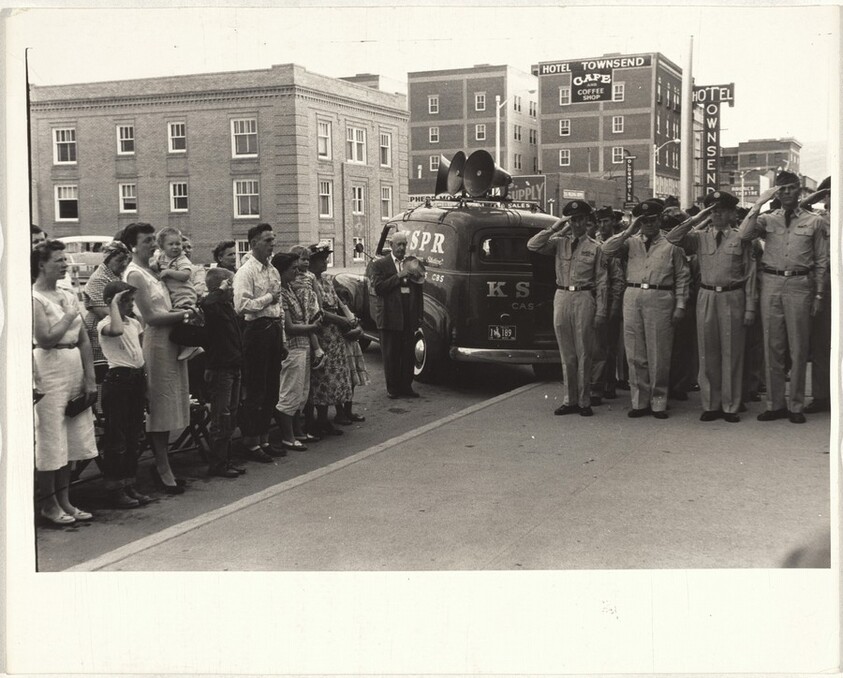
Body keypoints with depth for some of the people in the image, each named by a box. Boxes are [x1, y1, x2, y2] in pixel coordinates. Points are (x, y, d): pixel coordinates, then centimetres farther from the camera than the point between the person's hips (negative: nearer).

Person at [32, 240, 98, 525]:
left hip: (75, 370, 7)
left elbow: (84, 341, 12)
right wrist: (69, 317, -9)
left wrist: (90, 378, 5)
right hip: (50, 371, -7)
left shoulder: (68, 297, 13)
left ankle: (64, 500, 20)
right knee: (50, 441, -1)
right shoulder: (34, 298, -8)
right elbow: (45, 339, -19)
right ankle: (48, 504, 10)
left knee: (71, 440, 10)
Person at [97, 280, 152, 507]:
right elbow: (117, 330, -34)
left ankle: (130, 486, 21)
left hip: (138, 378, 8)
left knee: (134, 436, 12)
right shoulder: (104, 324, -10)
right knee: (116, 437, -3)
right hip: (118, 379, -8)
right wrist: (114, 304, -23)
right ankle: (116, 490, 4)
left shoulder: (134, 323, 13)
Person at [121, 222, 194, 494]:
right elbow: (151, 317, -17)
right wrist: (183, 314, -9)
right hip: (155, 343, -9)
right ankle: (163, 469, 4)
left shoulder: (150, 272, 16)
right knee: (160, 409, -3)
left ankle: (162, 465, 21)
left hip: (169, 342, 9)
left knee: (166, 410, 13)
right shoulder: (135, 274, -11)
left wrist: (179, 313, 4)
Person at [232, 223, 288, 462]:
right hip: (257, 332, -8)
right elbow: (242, 305, -22)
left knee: (272, 390, 12)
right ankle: (251, 443, 8)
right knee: (255, 392, -2)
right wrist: (268, 298, -12)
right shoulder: (246, 272, -10)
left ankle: (264, 440, 23)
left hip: (274, 330, 8)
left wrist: (282, 338, 16)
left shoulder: (273, 271, 15)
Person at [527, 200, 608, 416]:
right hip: (562, 297, 3)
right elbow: (532, 245, -3)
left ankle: (584, 402, 8)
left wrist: (601, 313, -4)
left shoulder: (594, 247, 4)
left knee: (583, 353, 1)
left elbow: (601, 282, 2)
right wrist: (554, 228, -5)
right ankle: (569, 400, 16)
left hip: (584, 299, -3)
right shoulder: (559, 242, 10)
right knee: (566, 354, 8)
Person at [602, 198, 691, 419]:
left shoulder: (671, 244, 6)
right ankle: (639, 401, 13)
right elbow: (607, 250, -1)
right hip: (632, 297, 3)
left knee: (659, 355, 1)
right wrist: (629, 231, -4)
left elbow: (682, 277, 5)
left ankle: (658, 402, 10)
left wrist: (680, 305, -2)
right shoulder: (631, 242, 13)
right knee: (635, 354, 5)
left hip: (660, 300, -3)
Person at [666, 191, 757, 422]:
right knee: (707, 353, 5)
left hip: (733, 298, -2)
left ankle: (730, 406, 10)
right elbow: (672, 238, -5)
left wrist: (750, 308, -3)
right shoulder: (700, 236, 9)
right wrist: (695, 219, -6)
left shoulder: (741, 238, 3)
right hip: (706, 297, 2)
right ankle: (710, 405, 14)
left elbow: (750, 273, 2)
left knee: (732, 353, 2)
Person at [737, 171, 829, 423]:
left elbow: (821, 261, 6)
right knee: (773, 347, 7)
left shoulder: (814, 221, 5)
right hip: (771, 283, 1)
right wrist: (759, 203, -11)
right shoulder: (767, 219, 7)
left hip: (800, 284, -1)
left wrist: (818, 294, 2)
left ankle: (796, 405, 14)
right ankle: (775, 404, 16)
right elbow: (744, 234, -11)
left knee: (798, 348, 4)